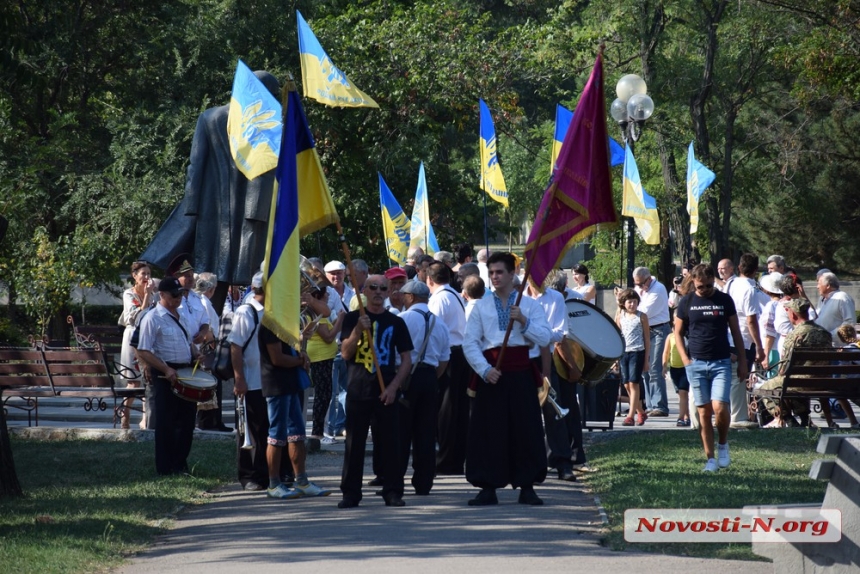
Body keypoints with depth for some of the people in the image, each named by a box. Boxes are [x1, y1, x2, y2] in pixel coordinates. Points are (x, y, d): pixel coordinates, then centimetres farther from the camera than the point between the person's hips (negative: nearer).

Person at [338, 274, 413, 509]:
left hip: (386, 392, 1)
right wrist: (358, 330, -19)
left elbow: (406, 359, 7)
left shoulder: (395, 322, 7)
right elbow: (345, 353, -4)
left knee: (390, 442, 0)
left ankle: (392, 491, 5)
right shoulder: (353, 318, 5)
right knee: (354, 443, 1)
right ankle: (351, 492, 7)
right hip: (358, 390, 0)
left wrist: (393, 386, -6)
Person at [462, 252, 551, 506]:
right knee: (488, 431, 0)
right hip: (490, 373, 1)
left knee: (526, 429, 0)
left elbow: (544, 338, -3)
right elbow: (469, 343, 2)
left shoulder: (530, 305, 7)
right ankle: (488, 488, 5)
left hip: (521, 373, -1)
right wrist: (485, 370, -12)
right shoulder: (481, 307, 9)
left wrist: (524, 321, -16)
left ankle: (527, 487, 8)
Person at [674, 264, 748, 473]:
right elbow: (678, 332, 11)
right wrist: (685, 358, -2)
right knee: (704, 412, 1)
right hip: (696, 364, 1)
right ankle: (710, 458, 7)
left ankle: (723, 445, 12)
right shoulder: (686, 302, 5)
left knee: (719, 407, -15)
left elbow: (735, 331, 9)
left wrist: (742, 361, 6)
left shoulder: (725, 300, 4)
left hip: (721, 363, -1)